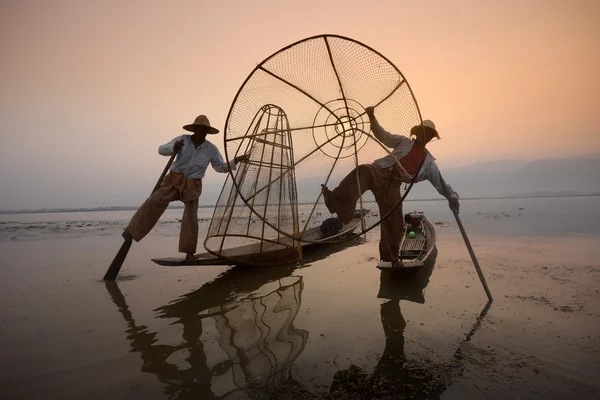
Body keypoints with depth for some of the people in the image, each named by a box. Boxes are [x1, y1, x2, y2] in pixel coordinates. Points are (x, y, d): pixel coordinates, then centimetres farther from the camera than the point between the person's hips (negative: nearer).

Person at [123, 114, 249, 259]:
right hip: (175, 180, 0)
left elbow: (221, 167, 3)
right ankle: (132, 230, -1)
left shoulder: (211, 149, -4)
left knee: (191, 218, -5)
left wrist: (235, 161, -13)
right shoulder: (182, 139, -7)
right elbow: (161, 150, -5)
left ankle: (189, 251, 6)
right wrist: (173, 148, -26)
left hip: (192, 186, 0)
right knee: (155, 201, -16)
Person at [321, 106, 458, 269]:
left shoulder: (429, 161, 26)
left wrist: (452, 196, 13)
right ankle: (337, 202, -58)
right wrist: (372, 118, -4)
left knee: (394, 222, -1)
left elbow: (440, 182, 26)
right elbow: (383, 135, 11)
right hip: (380, 172, -3)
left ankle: (389, 259, 17)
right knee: (363, 171, -39)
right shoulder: (404, 141, 19)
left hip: (393, 185, 4)